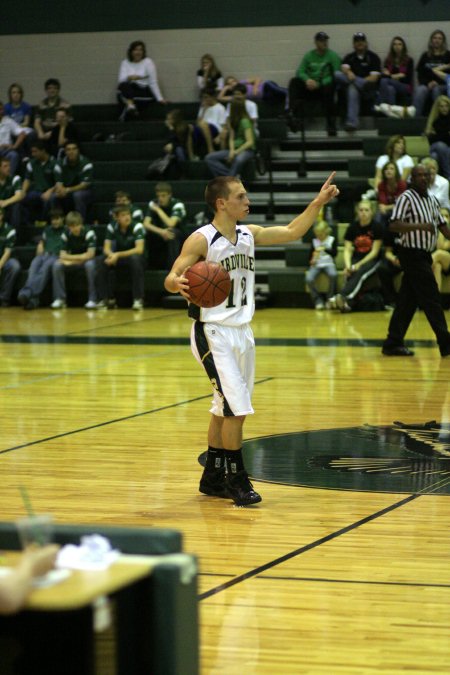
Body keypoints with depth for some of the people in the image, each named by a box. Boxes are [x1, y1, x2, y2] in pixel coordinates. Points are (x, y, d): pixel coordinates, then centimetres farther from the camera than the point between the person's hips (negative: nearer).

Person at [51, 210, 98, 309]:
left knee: (90, 264, -38)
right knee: (57, 264, -24)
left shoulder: (89, 233, -17)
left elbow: (90, 254, -24)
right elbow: (62, 255, -10)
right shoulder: (66, 234, -6)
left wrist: (71, 257, -18)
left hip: (86, 261, -3)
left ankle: (92, 300, -33)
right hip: (72, 263, 3)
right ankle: (60, 299, -19)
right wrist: (80, 258, -24)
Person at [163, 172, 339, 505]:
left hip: (241, 331, 7)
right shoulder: (201, 240, -13)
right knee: (236, 408, -13)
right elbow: (172, 277, -18)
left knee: (225, 409, 13)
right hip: (213, 333, -7)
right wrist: (179, 285, -40)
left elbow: (292, 232, 13)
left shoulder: (249, 235, 6)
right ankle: (236, 479, -1)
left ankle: (213, 478, 24)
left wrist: (318, 203, 3)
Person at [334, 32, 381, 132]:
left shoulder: (373, 57, 5)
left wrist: (355, 80, -19)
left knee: (353, 88, -39)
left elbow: (374, 78, -9)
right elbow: (344, 68, -5)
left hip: (369, 90, -4)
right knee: (337, 74, -28)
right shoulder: (349, 57, 18)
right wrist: (348, 73, -31)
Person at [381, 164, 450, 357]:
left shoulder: (432, 200, 15)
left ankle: (393, 343, 12)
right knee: (431, 299, -7)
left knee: (407, 301, 8)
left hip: (424, 256, 8)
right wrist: (419, 226, -28)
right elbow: (393, 225, -19)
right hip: (413, 254, -8)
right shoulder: (406, 198, -10)